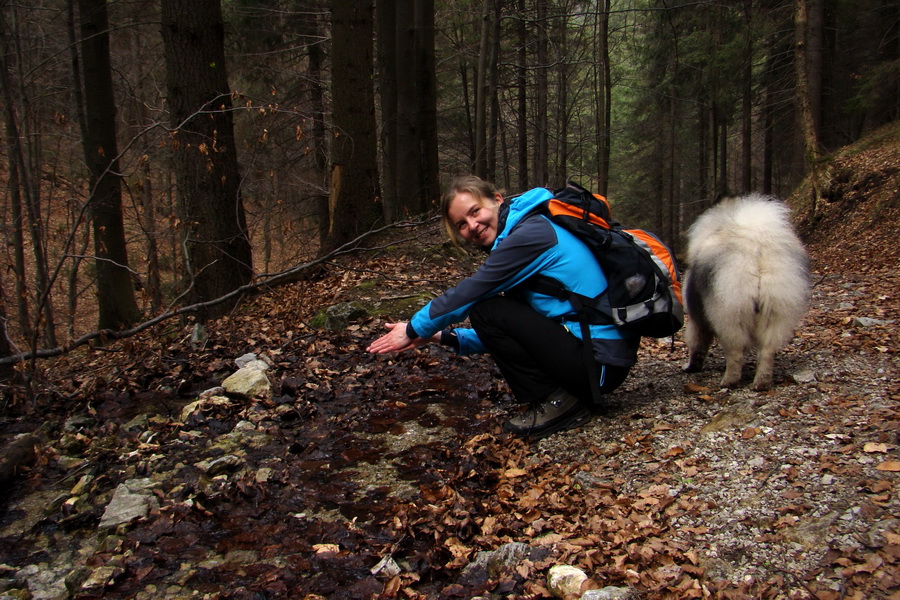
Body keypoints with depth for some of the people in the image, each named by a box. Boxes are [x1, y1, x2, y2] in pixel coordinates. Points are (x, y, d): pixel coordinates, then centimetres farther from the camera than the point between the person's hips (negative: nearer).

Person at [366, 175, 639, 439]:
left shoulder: (531, 232, -15)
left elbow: (464, 295, -12)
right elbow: (505, 333, 17)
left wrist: (414, 329, 2)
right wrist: (445, 337, 12)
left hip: (601, 363, -10)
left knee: (484, 310, -12)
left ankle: (557, 402, -4)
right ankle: (570, 394, 11)